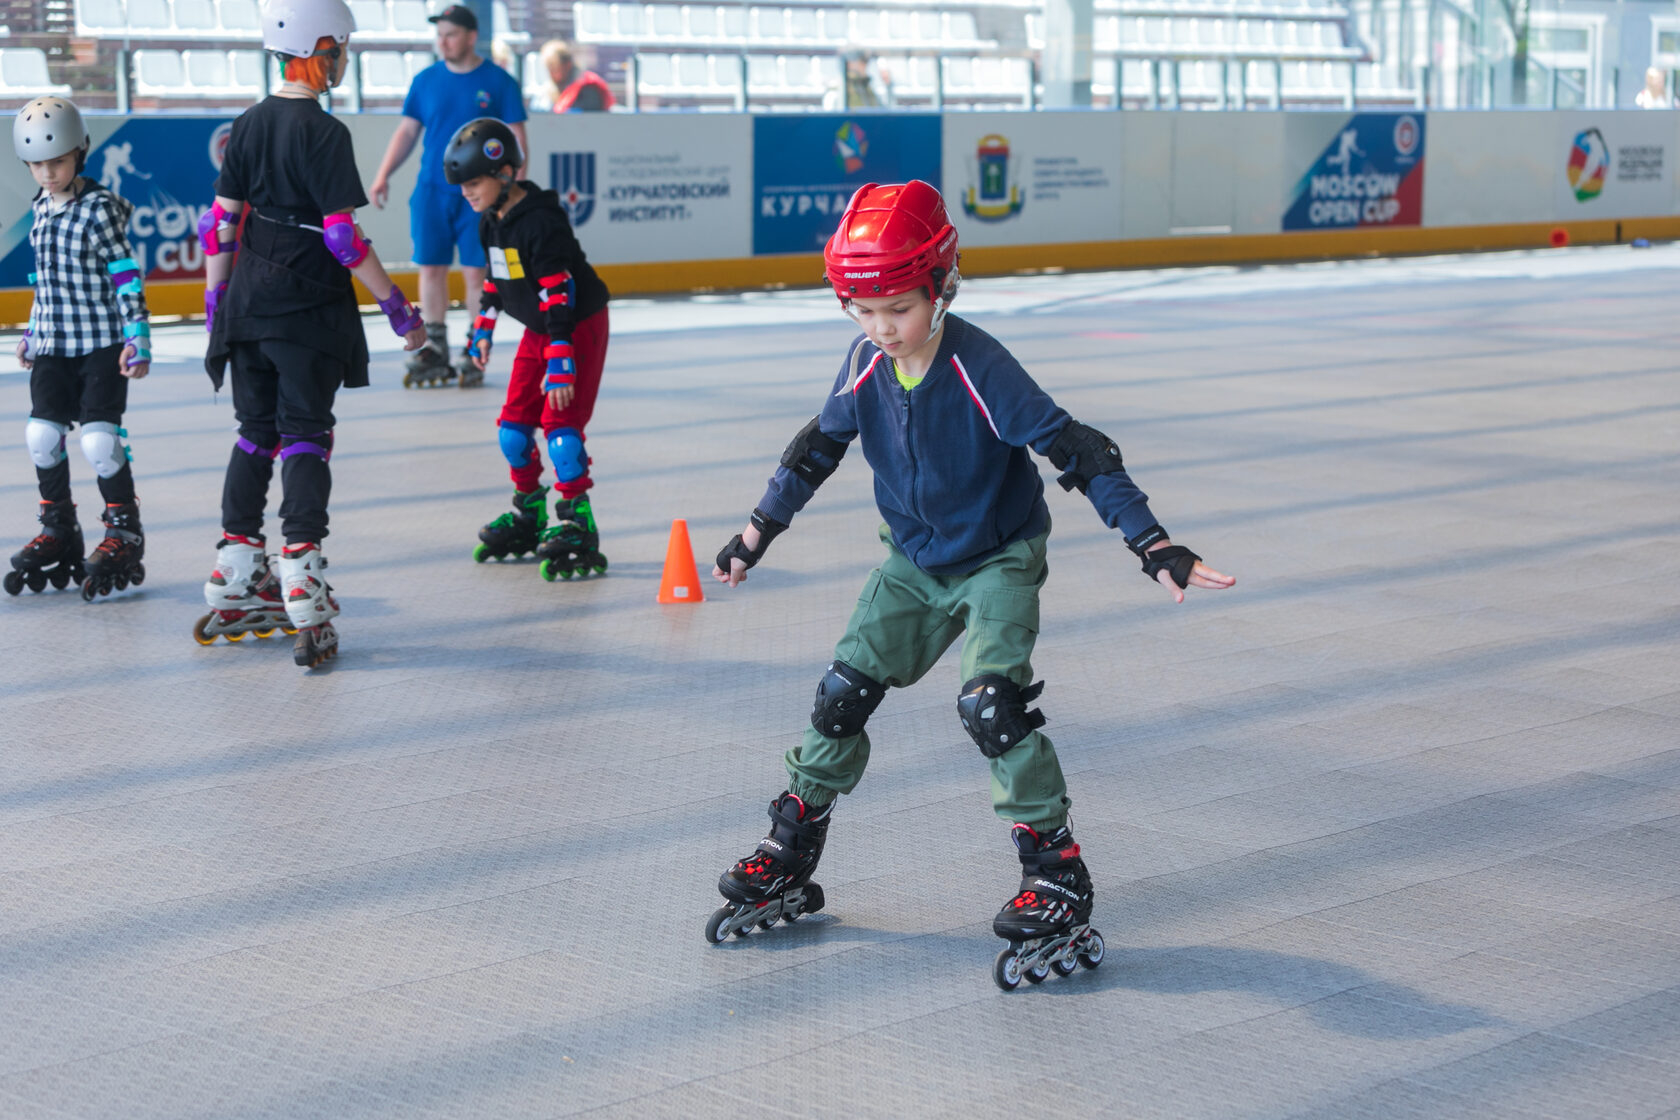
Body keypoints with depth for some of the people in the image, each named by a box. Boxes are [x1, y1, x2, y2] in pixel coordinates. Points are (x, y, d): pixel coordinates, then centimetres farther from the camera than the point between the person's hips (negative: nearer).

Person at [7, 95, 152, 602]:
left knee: (99, 438, -10)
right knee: (42, 433, 1)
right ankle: (58, 531, 17)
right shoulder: (41, 208, 10)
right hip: (54, 345, 6)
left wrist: (137, 336, -16)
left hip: (102, 342, -6)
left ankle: (124, 532, 6)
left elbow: (126, 274, -12)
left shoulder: (99, 209, -12)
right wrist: (32, 333, 23)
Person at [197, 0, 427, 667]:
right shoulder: (323, 133, -13)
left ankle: (235, 584, 19)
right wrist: (398, 307, -12)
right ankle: (303, 590, -12)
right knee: (305, 437, -4)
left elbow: (220, 219, 10)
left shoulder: (250, 124, 7)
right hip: (309, 312, -6)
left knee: (256, 433, 15)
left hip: (247, 310, 6)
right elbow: (342, 235, -17)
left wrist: (215, 300, 19)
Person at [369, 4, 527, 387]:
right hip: (431, 191, 3)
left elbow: (517, 139, -1)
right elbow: (407, 130, 12)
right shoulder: (426, 80, 8)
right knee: (431, 269, 2)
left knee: (476, 272, -2)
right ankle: (435, 350, 9)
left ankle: (476, 351, 7)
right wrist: (383, 174, 2)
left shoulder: (499, 82, -1)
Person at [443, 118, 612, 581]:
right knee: (513, 427, 7)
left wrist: (561, 363, -34)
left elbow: (559, 295, -30)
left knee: (560, 422, -17)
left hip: (579, 326, -9)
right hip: (538, 330, 9)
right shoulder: (490, 220, 0)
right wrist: (484, 327, 22)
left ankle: (578, 525, -11)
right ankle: (529, 516, 22)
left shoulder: (541, 222, -27)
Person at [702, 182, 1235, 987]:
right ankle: (789, 860, 17)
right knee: (844, 692, 2)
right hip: (913, 559, 6)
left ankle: (1057, 877, -10)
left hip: (997, 559, -6)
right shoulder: (866, 365, -9)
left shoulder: (980, 369, -27)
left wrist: (1154, 544, -33)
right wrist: (757, 533, 16)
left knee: (991, 703, -22)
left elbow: (1076, 450, -28)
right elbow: (819, 446, 8)